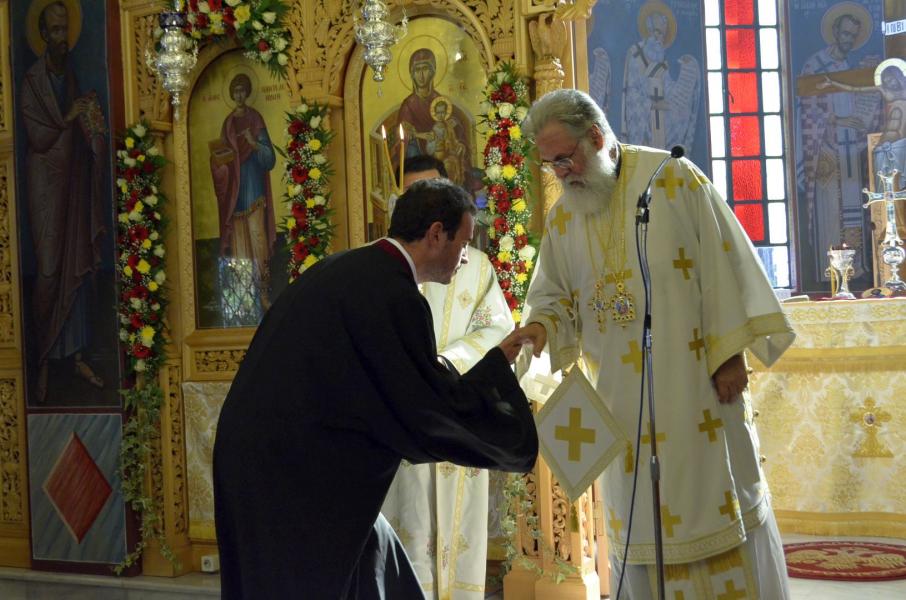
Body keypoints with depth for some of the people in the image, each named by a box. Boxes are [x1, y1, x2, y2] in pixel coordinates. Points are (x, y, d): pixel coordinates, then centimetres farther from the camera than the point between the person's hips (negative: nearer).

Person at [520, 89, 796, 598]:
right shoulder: (563, 218, 8)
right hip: (622, 395, 4)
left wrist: (728, 351, -12)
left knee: (719, 494, 3)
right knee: (640, 511, 7)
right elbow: (552, 291, 13)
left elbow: (722, 261, -9)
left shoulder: (673, 178, -7)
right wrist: (542, 324, -11)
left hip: (694, 380, -4)